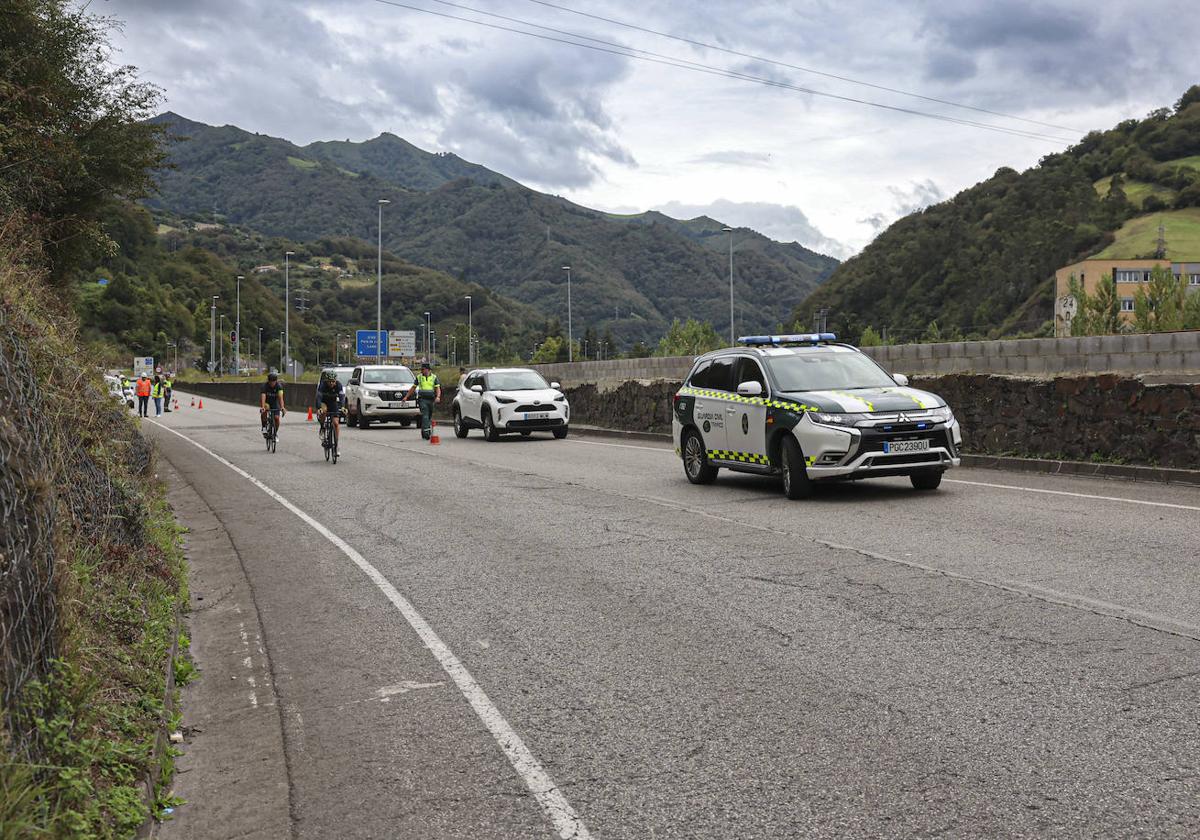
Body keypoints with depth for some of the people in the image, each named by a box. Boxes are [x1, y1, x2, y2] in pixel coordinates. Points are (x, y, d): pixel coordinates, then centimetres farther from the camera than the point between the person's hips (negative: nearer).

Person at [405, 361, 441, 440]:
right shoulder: (419, 377, 9)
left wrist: (438, 397, -16)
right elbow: (413, 388, 17)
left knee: (430, 416, 8)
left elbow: (438, 388, 3)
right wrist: (406, 396, 15)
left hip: (431, 399, 2)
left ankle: (423, 430, 21)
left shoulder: (434, 377, 7)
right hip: (422, 399, -2)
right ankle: (426, 431, -26)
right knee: (425, 415, -17)